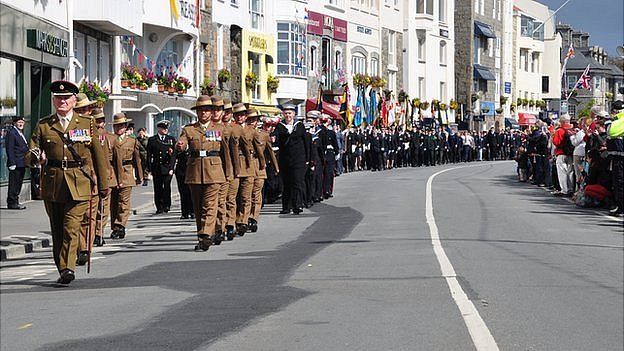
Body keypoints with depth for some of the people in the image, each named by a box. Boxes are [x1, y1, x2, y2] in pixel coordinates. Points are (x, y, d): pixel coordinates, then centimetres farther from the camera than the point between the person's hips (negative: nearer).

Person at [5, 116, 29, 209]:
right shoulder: (11, 133, -10)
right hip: (16, 163, -10)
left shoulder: (20, 133, 19)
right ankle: (12, 203, -4)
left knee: (18, 183, 13)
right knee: (14, 183, -7)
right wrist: (12, 163, -21)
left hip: (22, 163, 10)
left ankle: (15, 202, 20)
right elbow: (10, 149, -16)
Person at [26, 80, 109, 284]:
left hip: (78, 185, -2)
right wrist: (36, 157, -20)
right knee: (57, 230, 8)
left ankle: (68, 268, -17)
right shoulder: (43, 126, 9)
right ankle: (62, 269, 18)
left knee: (71, 227, -14)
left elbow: (99, 156, 10)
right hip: (52, 185, 2)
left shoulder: (87, 125, 8)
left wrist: (103, 184, 8)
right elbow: (29, 156, 4)